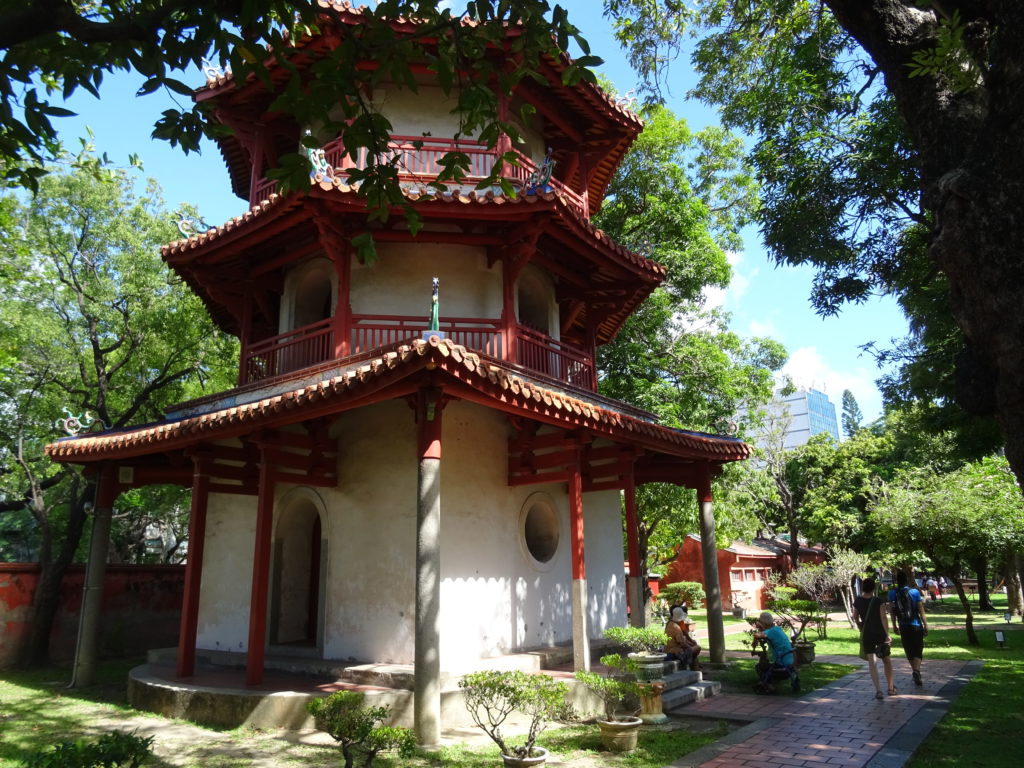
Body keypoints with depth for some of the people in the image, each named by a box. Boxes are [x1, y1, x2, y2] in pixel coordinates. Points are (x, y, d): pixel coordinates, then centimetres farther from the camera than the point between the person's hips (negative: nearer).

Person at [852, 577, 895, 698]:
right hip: (880, 633, -1)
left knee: (871, 661, -1)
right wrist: (887, 635, -19)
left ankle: (878, 690, -14)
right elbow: (883, 618, -19)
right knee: (886, 660, 17)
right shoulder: (879, 601, -11)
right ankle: (891, 688, 26)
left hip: (866, 635, 1)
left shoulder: (857, 601, -1)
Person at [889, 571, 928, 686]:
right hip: (916, 625, -1)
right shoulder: (914, 592, -7)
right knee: (918, 650, 1)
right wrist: (925, 625, 3)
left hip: (903, 627, 1)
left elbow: (891, 610, -1)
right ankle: (916, 671, -19)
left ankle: (916, 672, 22)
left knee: (909, 651, 14)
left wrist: (894, 625, 10)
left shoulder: (893, 593, -3)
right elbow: (921, 611, -6)